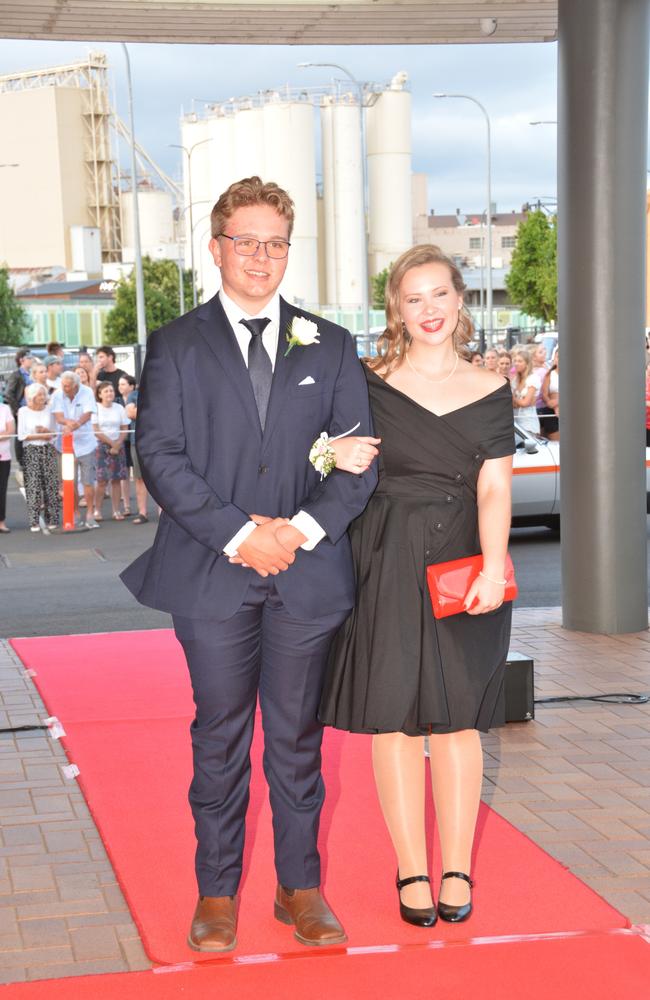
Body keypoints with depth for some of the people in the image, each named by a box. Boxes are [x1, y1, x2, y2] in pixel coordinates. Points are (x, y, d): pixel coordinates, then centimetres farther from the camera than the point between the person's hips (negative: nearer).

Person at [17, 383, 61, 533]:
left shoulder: (49, 410, 8)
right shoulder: (23, 411, 0)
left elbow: (54, 433, 10)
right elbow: (21, 435, -4)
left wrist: (47, 431, -9)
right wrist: (40, 436, -7)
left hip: (48, 450, 3)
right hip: (31, 451, -3)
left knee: (51, 485, -1)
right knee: (33, 486, -6)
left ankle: (52, 520, 3)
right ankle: (34, 522, -3)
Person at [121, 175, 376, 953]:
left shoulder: (329, 347, 10)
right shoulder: (175, 345, 5)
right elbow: (158, 452, -4)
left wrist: (305, 526, -10)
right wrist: (237, 534, -13)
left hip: (307, 571, 2)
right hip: (212, 572, -1)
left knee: (297, 735, 9)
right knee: (220, 734, 5)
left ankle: (300, 888, 20)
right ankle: (217, 893, 17)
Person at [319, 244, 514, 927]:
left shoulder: (490, 392, 5)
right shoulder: (369, 383, 3)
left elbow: (493, 490, -2)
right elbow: (337, 457, 14)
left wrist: (493, 567, -17)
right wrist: (337, 456, -11)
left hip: (465, 567, 1)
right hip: (387, 564, -1)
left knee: (456, 718, 6)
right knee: (393, 716, 2)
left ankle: (457, 871, 16)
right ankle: (412, 872, 13)